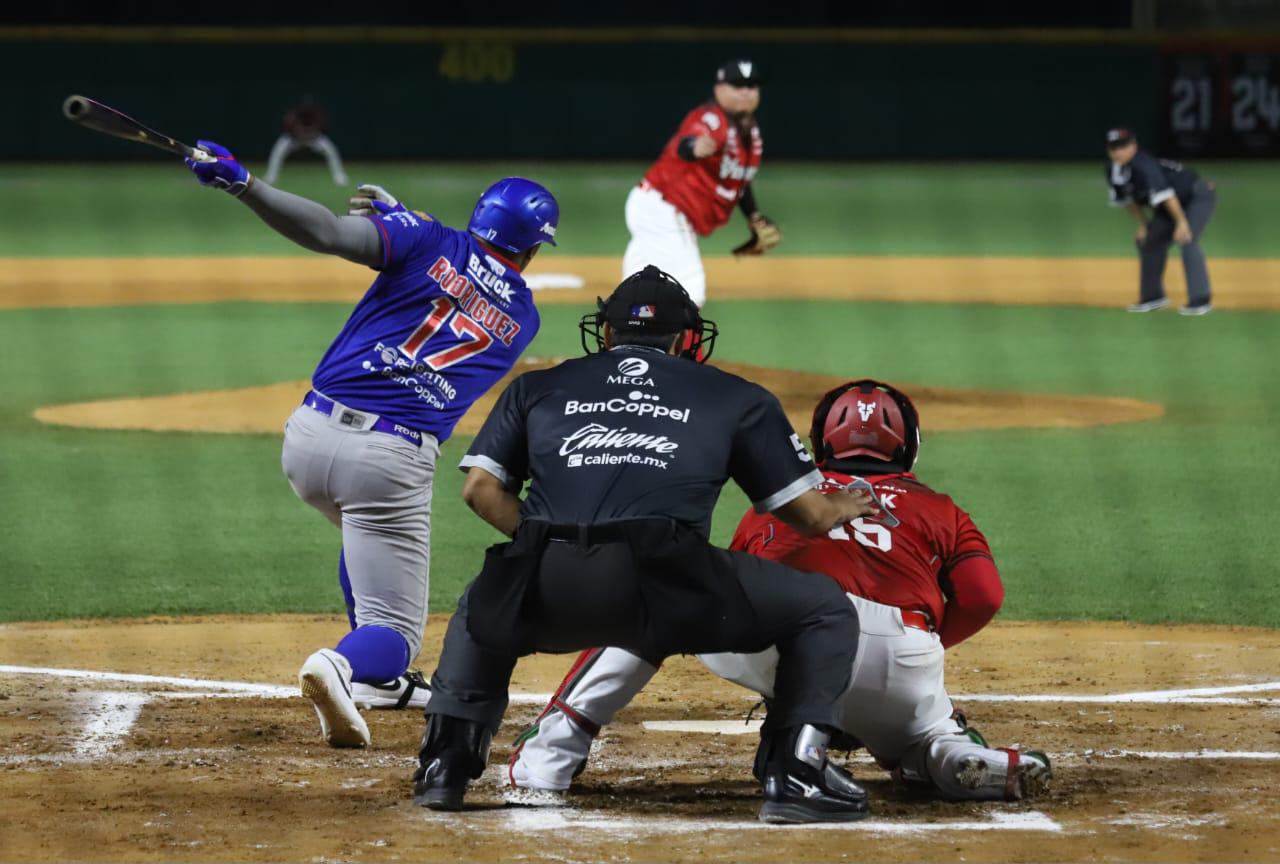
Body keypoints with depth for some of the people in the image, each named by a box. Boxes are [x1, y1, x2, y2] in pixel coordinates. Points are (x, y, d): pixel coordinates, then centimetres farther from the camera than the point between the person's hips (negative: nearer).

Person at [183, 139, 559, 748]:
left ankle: (379, 677, 35)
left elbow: (329, 232, -11)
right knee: (394, 632, -1)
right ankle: (340, 667, -36)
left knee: (369, 534, 36)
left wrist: (241, 184, -14)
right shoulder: (522, 317, 12)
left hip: (310, 434, 3)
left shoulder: (429, 244, 5)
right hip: (391, 459, -3)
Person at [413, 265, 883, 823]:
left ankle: (445, 765, 21)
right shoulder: (738, 399, 22)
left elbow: (480, 490, 18)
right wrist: (841, 509, 45)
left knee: (481, 610, 38)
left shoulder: (538, 387, 27)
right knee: (826, 609, 16)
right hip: (664, 588, -3)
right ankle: (795, 774, 1)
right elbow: (809, 515, 23)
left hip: (546, 591, 3)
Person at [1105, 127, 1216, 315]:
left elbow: (1164, 194, -37)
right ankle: (1152, 296, 27)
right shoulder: (1114, 170, -4)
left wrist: (1181, 222, -40)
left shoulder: (1143, 166, -32)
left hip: (1199, 196, -10)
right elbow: (1126, 199, 11)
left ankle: (1201, 300, -26)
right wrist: (1143, 225, 6)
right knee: (1148, 241, 12)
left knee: (1186, 240, -27)